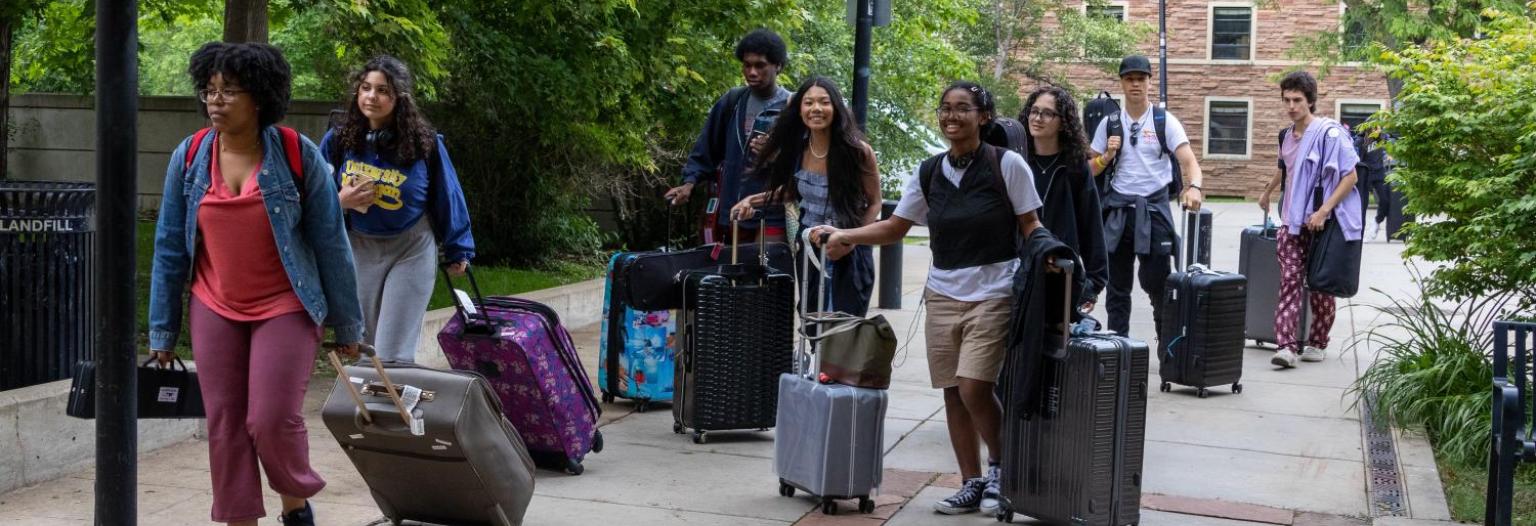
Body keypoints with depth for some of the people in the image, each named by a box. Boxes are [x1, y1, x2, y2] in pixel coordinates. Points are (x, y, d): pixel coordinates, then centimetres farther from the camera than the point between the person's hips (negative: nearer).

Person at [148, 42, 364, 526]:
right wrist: (162, 330, 6)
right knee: (224, 425, 5)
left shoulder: (298, 155, -10)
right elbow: (169, 247, 5)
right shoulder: (189, 157, -2)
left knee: (272, 420, -10)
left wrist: (347, 324, -1)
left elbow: (330, 243, -4)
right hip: (215, 312, 3)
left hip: (284, 309, -3)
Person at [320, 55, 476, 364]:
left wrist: (457, 251, 7)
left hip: (411, 251, -3)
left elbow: (447, 197, 0)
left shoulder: (424, 142, -11)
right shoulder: (338, 140, -6)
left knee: (392, 355, -8)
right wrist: (340, 201, -17)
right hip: (359, 249, 3)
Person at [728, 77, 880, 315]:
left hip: (848, 253, -4)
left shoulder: (858, 151, -15)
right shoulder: (798, 148, -2)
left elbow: (874, 204, -5)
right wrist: (752, 200, 5)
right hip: (809, 249, 4)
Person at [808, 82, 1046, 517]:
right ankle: (973, 485, 19)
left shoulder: (1006, 164, -6)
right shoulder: (929, 171, 6)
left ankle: (1000, 465, 11)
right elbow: (895, 227, 12)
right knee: (953, 394, 6)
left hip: (993, 293, -5)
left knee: (973, 388, -15)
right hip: (943, 293, 5)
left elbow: (1031, 227, -3)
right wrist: (844, 236, -1)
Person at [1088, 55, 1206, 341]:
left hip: (1154, 208, -3)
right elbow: (1091, 171, 12)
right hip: (1118, 210, 3)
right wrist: (1108, 155, -8)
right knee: (1117, 285, 9)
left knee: (1158, 283, -2)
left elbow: (1188, 160, -12)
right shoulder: (1109, 123, 8)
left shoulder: (1165, 122, -1)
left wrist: (1194, 186, -33)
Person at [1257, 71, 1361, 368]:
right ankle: (1286, 346, -12)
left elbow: (1350, 176, -13)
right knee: (1290, 280, -6)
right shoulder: (1288, 136, 9)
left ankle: (1317, 344, 20)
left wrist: (1324, 211, -19)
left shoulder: (1329, 133, -12)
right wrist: (1267, 193, 42)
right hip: (1293, 222, 5)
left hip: (1321, 222, -5)